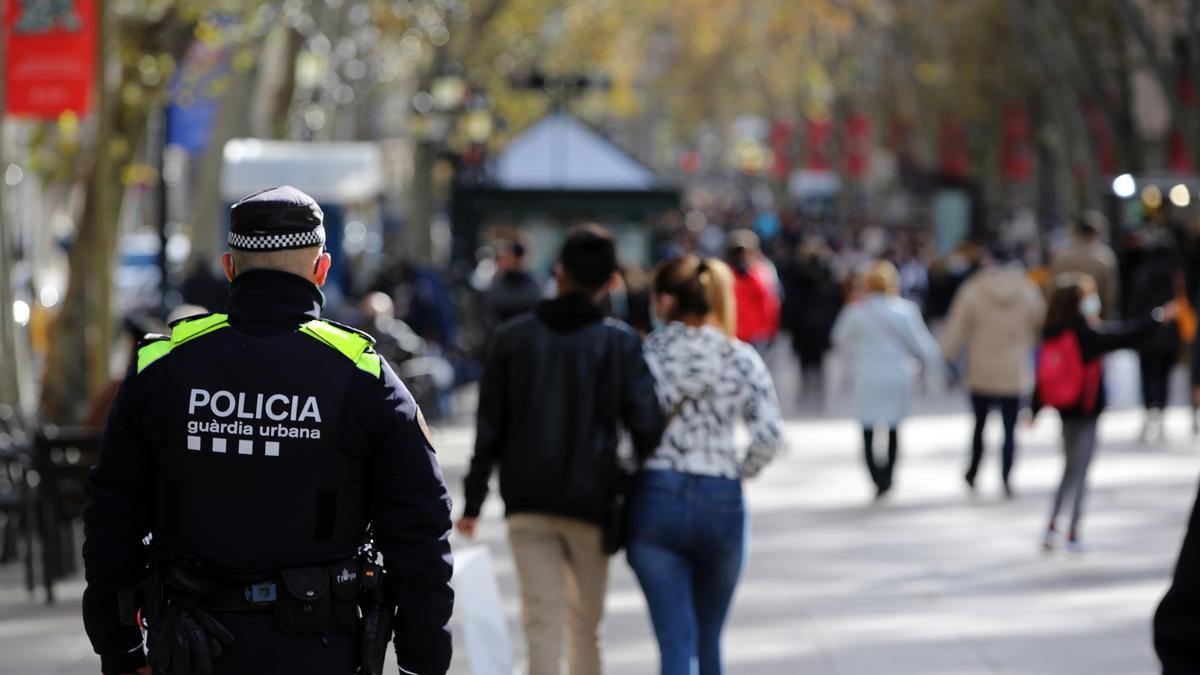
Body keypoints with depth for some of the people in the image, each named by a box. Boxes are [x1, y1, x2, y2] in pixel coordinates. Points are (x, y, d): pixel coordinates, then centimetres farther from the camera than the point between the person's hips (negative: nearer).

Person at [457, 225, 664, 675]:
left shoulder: (512, 338, 1)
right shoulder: (621, 343, -5)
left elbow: (490, 427, 3)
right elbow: (645, 424, -10)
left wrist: (473, 501, 9)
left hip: (527, 503, 1)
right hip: (590, 502, -1)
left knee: (542, 623, -1)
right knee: (585, 625, 13)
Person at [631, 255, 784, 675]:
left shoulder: (644, 353, -2)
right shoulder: (741, 358, 2)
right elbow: (769, 435, -6)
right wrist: (737, 472, 9)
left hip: (655, 498, -2)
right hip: (722, 500, 2)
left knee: (675, 641, -2)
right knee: (709, 639, 19)